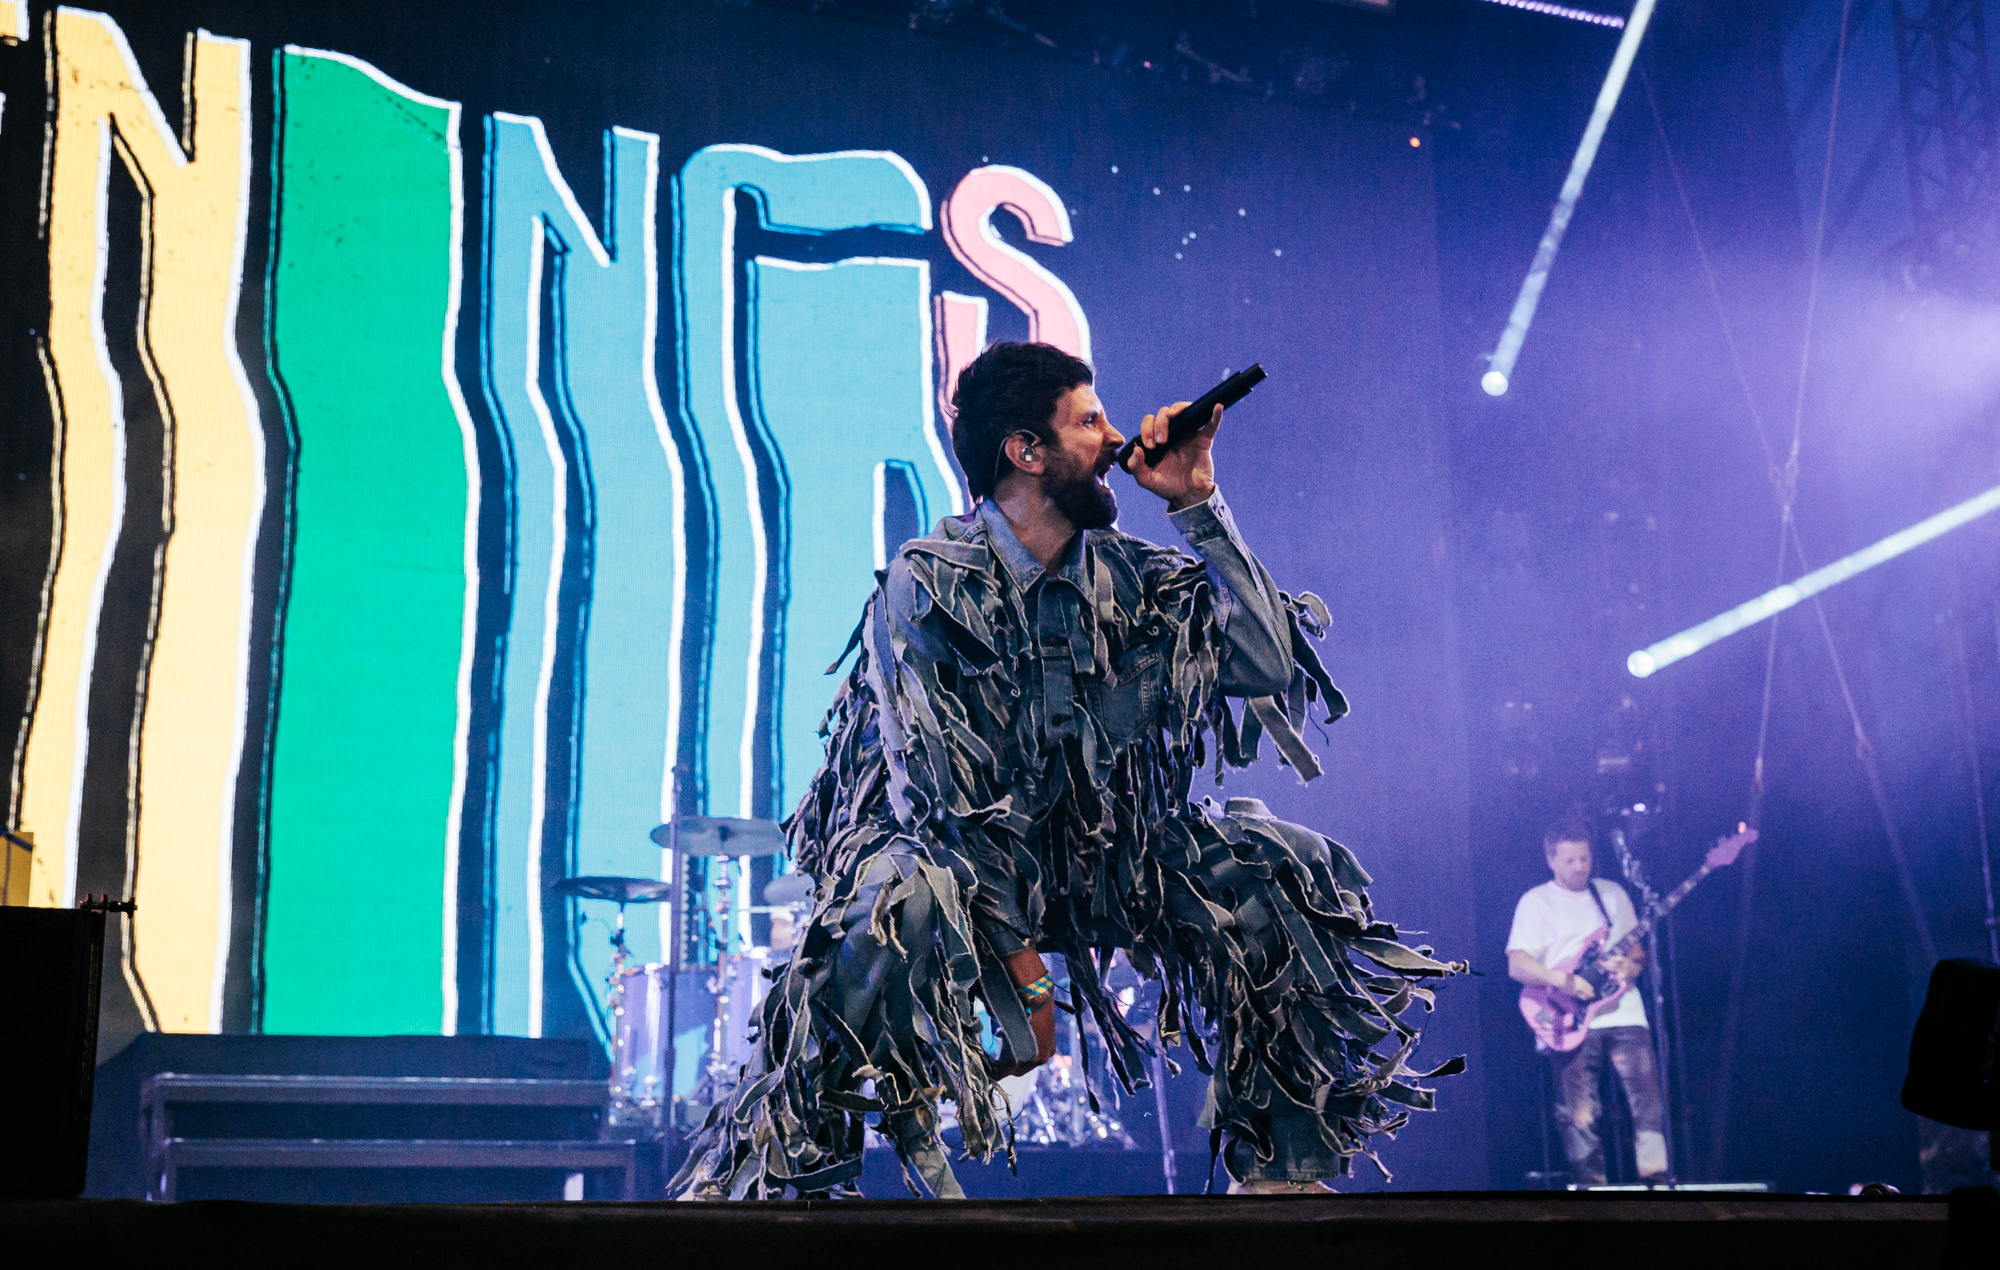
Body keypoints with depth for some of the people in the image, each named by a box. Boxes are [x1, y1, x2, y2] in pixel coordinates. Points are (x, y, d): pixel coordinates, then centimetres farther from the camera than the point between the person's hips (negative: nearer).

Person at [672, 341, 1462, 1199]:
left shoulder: (1129, 577, -1)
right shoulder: (927, 581, -16)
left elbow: (1274, 666, -9)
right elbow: (936, 788, -21)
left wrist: (1199, 508, -12)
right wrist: (1015, 956, -24)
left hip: (1094, 855, 6)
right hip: (948, 854, -5)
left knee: (1286, 872, -8)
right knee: (909, 903, -39)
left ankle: (1280, 1166, 5)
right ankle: (794, 1175, -23)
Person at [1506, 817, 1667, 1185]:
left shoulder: (1612, 893, 18)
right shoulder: (1536, 902, 6)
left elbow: (1640, 948, 20)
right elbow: (1517, 965, -4)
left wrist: (1632, 965, -3)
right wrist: (1563, 981, -18)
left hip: (1623, 1012, 3)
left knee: (1647, 1095, -9)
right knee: (1580, 1113, -6)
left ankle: (1655, 1177, -6)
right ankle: (1592, 1185, -1)